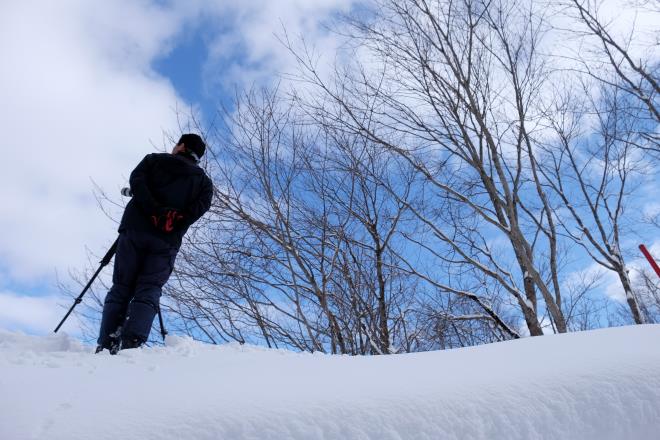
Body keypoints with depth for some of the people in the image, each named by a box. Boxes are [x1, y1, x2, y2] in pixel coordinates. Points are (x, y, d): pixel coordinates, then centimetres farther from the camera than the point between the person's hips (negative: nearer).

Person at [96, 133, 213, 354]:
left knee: (121, 288, 7)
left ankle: (106, 345, -2)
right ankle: (130, 345, -17)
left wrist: (155, 211, -10)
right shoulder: (204, 181, 18)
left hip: (135, 230, 0)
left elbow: (136, 180, -2)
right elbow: (200, 207, -2)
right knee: (148, 292, 1)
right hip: (168, 241, 0)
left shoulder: (155, 159, 18)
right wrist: (173, 221, -4)